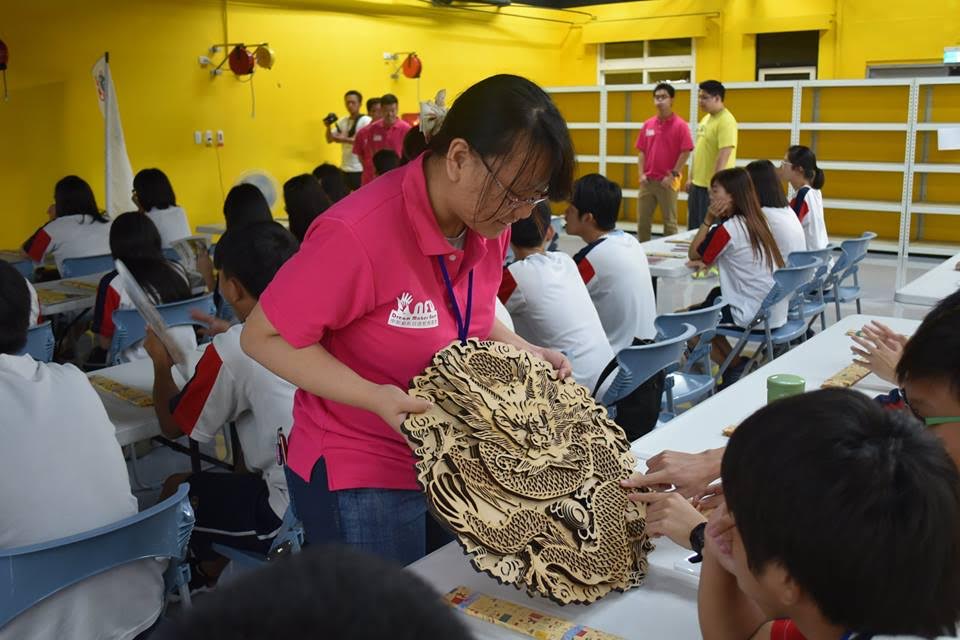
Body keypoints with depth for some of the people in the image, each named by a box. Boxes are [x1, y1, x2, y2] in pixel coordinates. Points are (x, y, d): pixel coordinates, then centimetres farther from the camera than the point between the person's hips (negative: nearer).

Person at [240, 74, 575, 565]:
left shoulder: (487, 221, -6)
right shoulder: (358, 234, -29)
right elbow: (263, 337, -20)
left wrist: (525, 353, -4)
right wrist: (374, 397, -30)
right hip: (358, 480, -7)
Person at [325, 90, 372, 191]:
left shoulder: (366, 120, -6)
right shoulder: (342, 121, 12)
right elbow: (330, 139, 11)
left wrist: (345, 139, -23)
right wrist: (328, 126, -7)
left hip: (360, 169, -6)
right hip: (345, 168, 6)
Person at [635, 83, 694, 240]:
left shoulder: (680, 125, -6)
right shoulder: (648, 124, 8)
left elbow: (686, 152, -9)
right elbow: (641, 151, 11)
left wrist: (673, 175, -13)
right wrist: (641, 174, 0)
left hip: (667, 182, -5)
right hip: (647, 181, 5)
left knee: (669, 221, 5)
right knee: (642, 219, 8)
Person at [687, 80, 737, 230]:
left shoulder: (726, 121, -16)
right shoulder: (706, 119, 13)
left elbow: (724, 155, -22)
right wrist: (691, 177, 18)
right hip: (698, 184, 9)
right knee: (694, 227, 15)